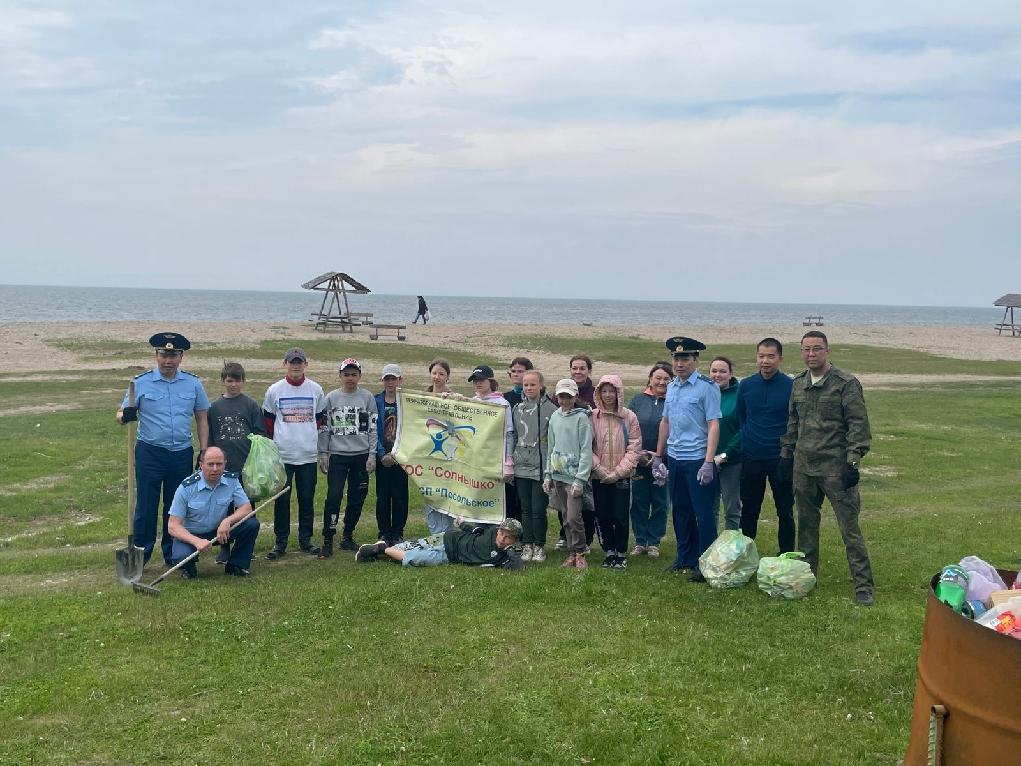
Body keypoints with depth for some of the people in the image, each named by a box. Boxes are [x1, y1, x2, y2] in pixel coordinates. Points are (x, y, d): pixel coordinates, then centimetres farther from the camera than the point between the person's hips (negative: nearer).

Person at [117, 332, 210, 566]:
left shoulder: (193, 383, 5)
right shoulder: (141, 383, -2)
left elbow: (202, 418, 10)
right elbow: (121, 414, -2)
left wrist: (203, 452, 3)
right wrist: (125, 416, -27)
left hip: (182, 453, 2)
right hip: (149, 453, -2)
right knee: (145, 507, 0)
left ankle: (173, 554, 22)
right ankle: (140, 555, 10)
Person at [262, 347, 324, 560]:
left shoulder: (316, 390, 5)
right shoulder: (274, 390, 2)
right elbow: (268, 421, 9)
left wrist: (317, 443, 10)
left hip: (308, 455, 1)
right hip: (282, 455, -1)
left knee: (307, 498, 6)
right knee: (282, 499, 1)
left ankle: (305, 539, 18)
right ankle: (280, 542, 10)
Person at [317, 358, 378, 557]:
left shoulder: (367, 397, 5)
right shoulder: (331, 398, 5)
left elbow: (373, 428, 4)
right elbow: (324, 428, 7)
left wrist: (372, 455, -2)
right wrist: (323, 454, 2)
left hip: (361, 455, 1)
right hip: (337, 455, -1)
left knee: (357, 499, 6)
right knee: (333, 497, -9)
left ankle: (348, 537, 20)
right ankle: (328, 541, -3)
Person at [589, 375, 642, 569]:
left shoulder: (629, 417, -3)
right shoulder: (592, 417, -1)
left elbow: (634, 448, -4)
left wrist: (618, 471, -11)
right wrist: (599, 468, -11)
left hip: (622, 477, -1)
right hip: (599, 477, 1)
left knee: (620, 517, 0)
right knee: (603, 517, 6)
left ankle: (621, 554, 16)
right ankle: (609, 552, 22)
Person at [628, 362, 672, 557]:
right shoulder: (637, 400, 3)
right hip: (639, 461, 1)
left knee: (660, 503, 7)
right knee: (639, 502, 8)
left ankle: (653, 542, 19)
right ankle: (640, 541, 19)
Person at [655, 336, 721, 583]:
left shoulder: (707, 387, -10)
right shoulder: (671, 387, 11)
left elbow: (713, 425, -15)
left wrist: (708, 463, -21)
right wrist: (659, 455, 20)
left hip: (697, 460, -7)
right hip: (675, 459, 7)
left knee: (703, 514, -2)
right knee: (680, 511, 15)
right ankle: (686, 558, 27)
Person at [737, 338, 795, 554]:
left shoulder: (791, 387, -8)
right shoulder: (745, 386, 2)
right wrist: (747, 443, 11)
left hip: (781, 459, -3)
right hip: (751, 458, 3)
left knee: (785, 511, 6)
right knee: (748, 510, 10)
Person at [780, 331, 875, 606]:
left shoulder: (846, 384, -8)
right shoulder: (798, 384, 12)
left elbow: (859, 425, -10)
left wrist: (852, 461, -16)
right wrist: (786, 453, 18)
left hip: (835, 467, -6)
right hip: (803, 466, 6)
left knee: (849, 528, -5)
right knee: (806, 524, 14)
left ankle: (864, 587, 1)